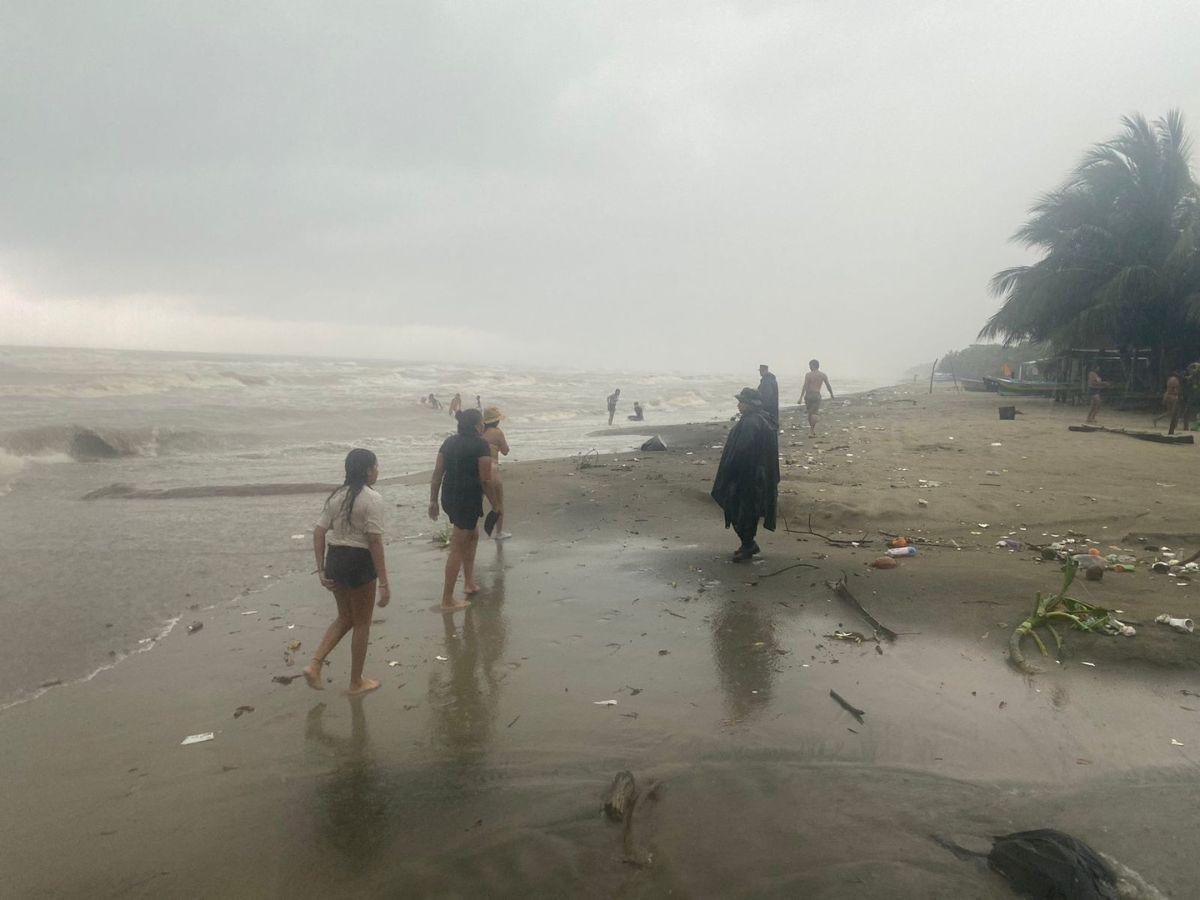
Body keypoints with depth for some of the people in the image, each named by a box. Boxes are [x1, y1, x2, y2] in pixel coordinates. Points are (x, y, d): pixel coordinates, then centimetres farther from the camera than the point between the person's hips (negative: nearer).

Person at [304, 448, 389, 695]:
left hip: (334, 559, 7)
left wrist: (321, 569, 9)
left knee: (345, 618, 24)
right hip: (360, 563, -7)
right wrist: (383, 583, -16)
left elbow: (318, 533, 5)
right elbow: (375, 541, -19)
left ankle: (314, 665, 12)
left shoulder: (336, 497, 7)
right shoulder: (372, 499, -15)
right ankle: (356, 683, 22)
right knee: (362, 624, 10)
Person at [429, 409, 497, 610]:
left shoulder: (449, 442, 9)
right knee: (457, 549, -2)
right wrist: (495, 503, -1)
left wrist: (433, 501, 13)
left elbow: (437, 473, 8)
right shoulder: (481, 445, -10)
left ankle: (469, 583, 33)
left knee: (473, 535, 27)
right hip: (469, 500, -7)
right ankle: (447, 600, 3)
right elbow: (485, 480, -13)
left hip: (448, 498, 7)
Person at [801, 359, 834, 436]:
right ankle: (811, 431, -12)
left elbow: (805, 386, -10)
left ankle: (812, 431, 22)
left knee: (810, 413, 14)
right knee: (814, 413, 0)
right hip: (817, 395, 0)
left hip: (808, 395, 0)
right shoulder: (822, 375, 5)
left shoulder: (808, 375, -2)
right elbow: (828, 385, 8)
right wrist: (832, 394, 21)